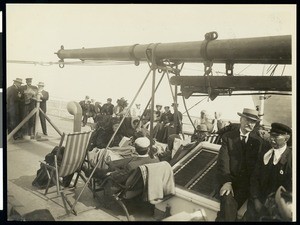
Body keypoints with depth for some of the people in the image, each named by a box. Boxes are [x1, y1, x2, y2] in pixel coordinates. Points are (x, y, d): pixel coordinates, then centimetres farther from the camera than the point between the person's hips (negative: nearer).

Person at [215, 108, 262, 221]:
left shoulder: (257, 141, 10)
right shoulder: (228, 137, 3)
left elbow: (256, 164, 6)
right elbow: (223, 161, -7)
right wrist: (226, 182, -20)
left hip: (245, 183, 1)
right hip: (227, 179, -1)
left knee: (229, 207, -22)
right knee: (229, 205, -28)